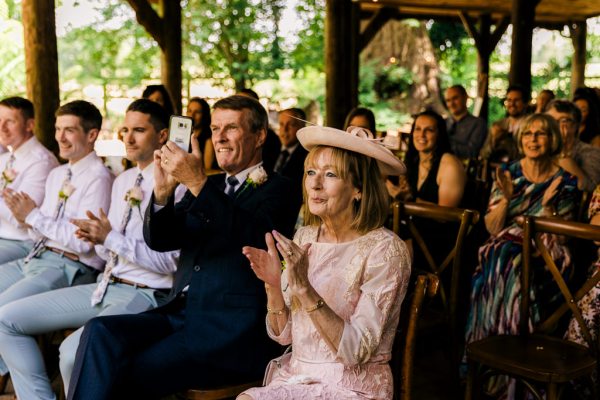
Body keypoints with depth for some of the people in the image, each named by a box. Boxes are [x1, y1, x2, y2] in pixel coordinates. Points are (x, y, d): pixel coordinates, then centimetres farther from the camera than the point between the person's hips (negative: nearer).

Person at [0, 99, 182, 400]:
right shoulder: (123, 180, 14)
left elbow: (168, 261, -17)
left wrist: (111, 238, -20)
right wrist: (98, 238, -5)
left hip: (145, 295, -9)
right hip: (107, 285, 9)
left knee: (73, 351, -32)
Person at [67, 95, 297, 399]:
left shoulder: (277, 189, -1)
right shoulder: (210, 185, 19)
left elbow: (257, 239, -22)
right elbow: (158, 240, 9)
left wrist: (198, 183, -26)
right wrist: (163, 191, -11)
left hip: (231, 329, -6)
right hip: (181, 313, 6)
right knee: (100, 332, -18)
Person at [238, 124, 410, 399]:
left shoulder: (385, 250, -14)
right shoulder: (304, 237, 3)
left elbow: (357, 351, -19)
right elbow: (283, 334, 4)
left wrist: (305, 289, -29)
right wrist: (273, 285, -15)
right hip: (295, 377, 5)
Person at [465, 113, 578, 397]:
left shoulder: (565, 181, 4)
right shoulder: (508, 173, 9)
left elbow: (560, 237, 0)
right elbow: (491, 228, 4)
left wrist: (548, 205, -14)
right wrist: (506, 198, -12)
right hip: (502, 249, 2)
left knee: (513, 264, -33)